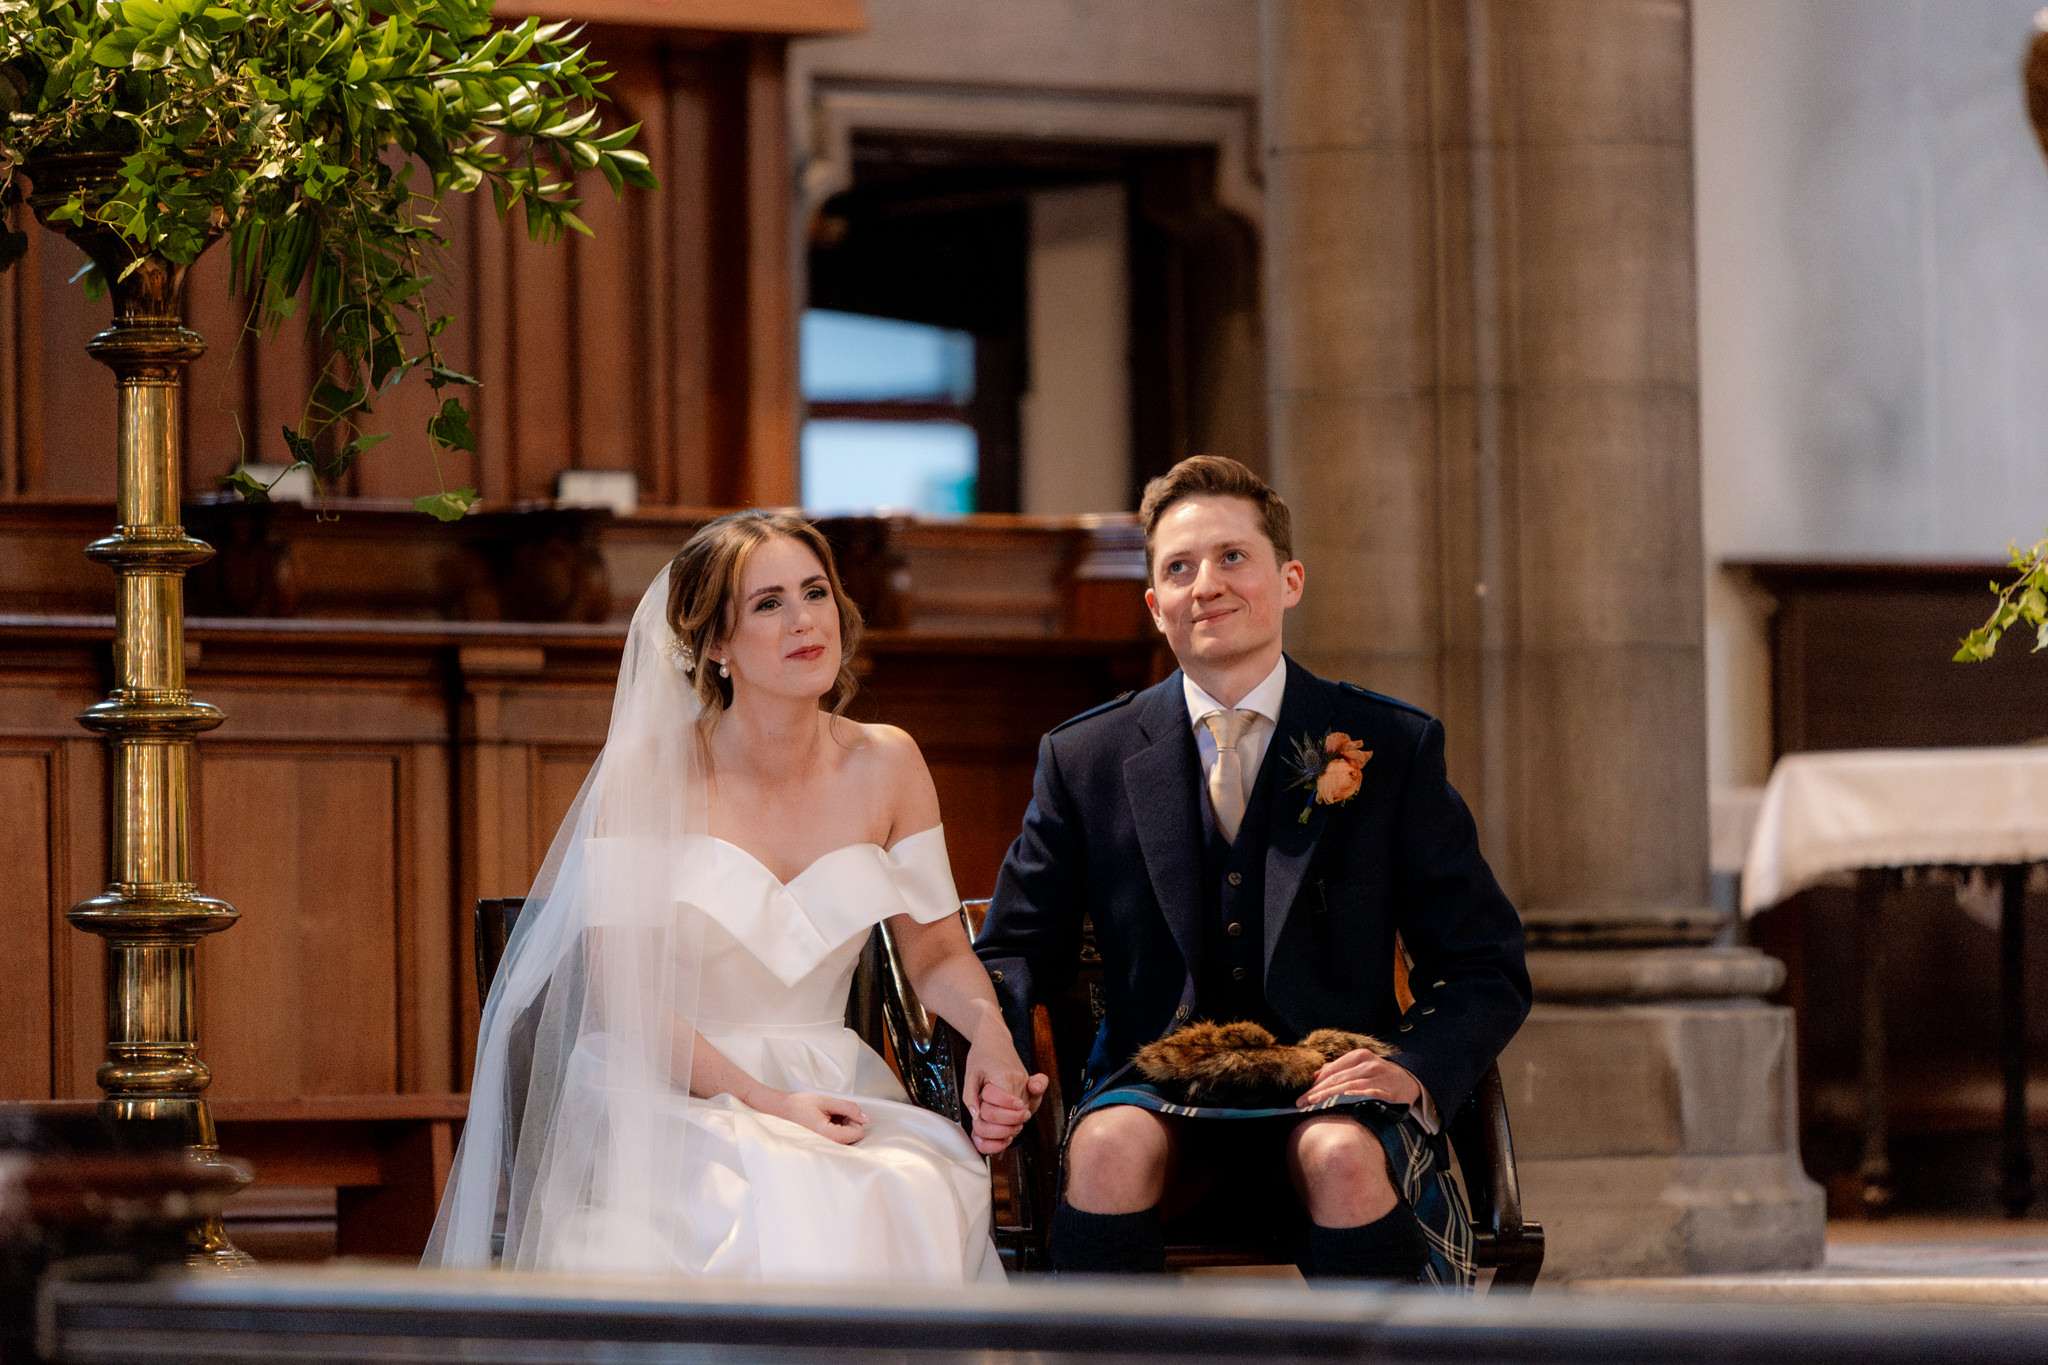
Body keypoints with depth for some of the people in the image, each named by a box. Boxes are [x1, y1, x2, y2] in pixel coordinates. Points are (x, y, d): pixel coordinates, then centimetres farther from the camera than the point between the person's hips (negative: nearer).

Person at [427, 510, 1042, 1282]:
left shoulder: (883, 765, 7)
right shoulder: (651, 776, -6)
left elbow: (935, 950, 13)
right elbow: (622, 992, -9)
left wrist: (989, 1028, -10)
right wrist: (761, 1099, -20)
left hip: (831, 1092, 4)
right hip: (667, 1098, -4)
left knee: (909, 1208, -32)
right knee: (778, 1215, -37)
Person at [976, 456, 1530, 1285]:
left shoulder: (1393, 748, 7)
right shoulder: (1085, 759, 11)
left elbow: (1487, 970, 6)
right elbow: (1018, 948, 12)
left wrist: (1416, 1069, -16)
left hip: (1329, 1099, -1)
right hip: (1158, 1094, 1)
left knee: (1345, 1157, -36)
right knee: (1110, 1147, -34)